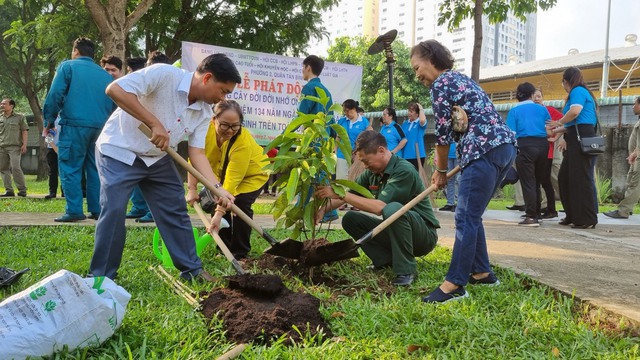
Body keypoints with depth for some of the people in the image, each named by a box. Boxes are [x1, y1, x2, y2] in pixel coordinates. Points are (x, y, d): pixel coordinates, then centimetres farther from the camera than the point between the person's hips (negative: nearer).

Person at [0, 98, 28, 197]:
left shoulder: (20, 117, 5)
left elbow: (24, 131, 3)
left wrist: (24, 144, -5)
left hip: (14, 146, -5)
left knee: (15, 167, -13)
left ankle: (22, 190, -6)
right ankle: (9, 190, 9)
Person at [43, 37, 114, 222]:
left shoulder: (67, 66, 3)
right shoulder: (105, 74, 16)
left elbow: (55, 94, -5)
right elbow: (113, 104, 15)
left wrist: (49, 120, 4)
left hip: (74, 125, -4)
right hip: (100, 128, 5)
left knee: (70, 168, 0)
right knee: (94, 169, 11)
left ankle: (74, 211, -6)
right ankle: (97, 210, 9)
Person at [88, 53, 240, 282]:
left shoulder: (204, 113, -5)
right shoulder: (164, 75, -25)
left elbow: (197, 153, -6)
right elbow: (115, 89, -31)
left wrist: (218, 188, -19)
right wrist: (154, 123, -33)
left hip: (158, 158, 7)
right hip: (119, 151, -7)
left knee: (176, 211, 6)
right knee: (114, 211, -13)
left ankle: (191, 269, 19)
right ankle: (101, 277, 3)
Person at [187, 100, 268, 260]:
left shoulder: (244, 143, -39)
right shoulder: (206, 128, -29)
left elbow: (232, 181, -42)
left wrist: (219, 213, -45)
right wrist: (192, 189, -24)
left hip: (252, 174, -5)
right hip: (222, 172, 5)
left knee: (240, 203, -24)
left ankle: (241, 253, -9)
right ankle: (225, 248, 10)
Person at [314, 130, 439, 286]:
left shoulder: (404, 171, -24)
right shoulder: (372, 173, 0)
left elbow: (379, 207, -33)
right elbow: (349, 195, 4)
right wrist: (323, 209, -14)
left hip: (424, 235, -8)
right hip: (393, 230, 8)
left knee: (393, 209, -37)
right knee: (350, 219, -2)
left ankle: (406, 270, -23)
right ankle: (387, 260, -2)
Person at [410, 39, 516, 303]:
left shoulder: (440, 85, -4)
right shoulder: (459, 78, 25)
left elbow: (443, 133, -4)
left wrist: (441, 171, 9)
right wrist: (441, 168, 20)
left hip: (485, 152, -10)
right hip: (505, 147, 10)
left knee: (466, 218, -9)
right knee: (471, 216, 15)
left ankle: (455, 285, -7)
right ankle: (482, 272, 22)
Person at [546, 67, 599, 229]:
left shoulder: (578, 91, -5)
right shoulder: (580, 92, 24)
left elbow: (575, 112, -23)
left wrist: (558, 122, -6)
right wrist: (555, 131, 31)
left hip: (582, 139, -10)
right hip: (577, 140, 10)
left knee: (581, 179, -7)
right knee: (565, 177, 12)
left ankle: (587, 219, -2)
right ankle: (574, 216, 17)